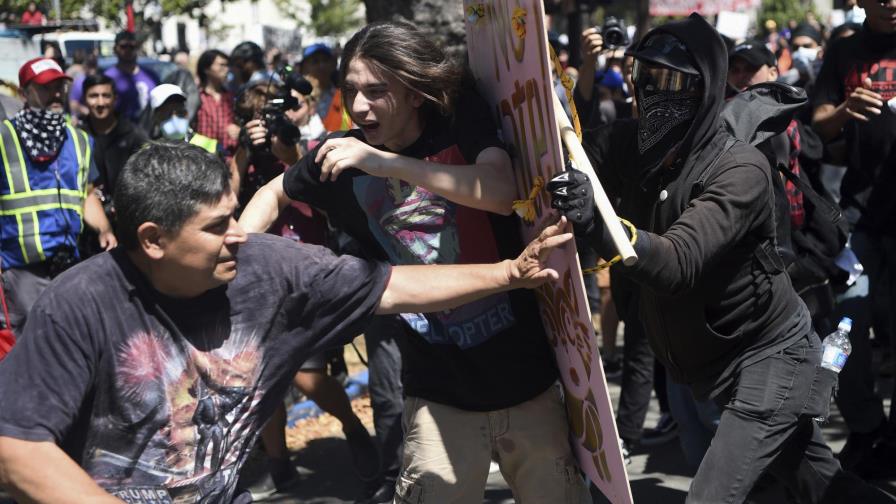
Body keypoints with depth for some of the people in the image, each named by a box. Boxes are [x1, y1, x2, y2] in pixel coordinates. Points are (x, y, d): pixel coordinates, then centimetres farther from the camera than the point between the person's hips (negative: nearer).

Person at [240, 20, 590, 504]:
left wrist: (387, 162, -30)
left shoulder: (463, 118, -7)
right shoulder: (345, 156, -2)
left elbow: (502, 194, -25)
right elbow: (273, 194, 16)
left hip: (525, 377, 0)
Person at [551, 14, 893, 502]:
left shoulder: (740, 169, -25)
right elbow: (559, 164, -18)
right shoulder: (626, 144, -6)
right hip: (710, 360, 7)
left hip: (769, 354, -7)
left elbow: (677, 264, -38)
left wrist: (596, 224, -53)